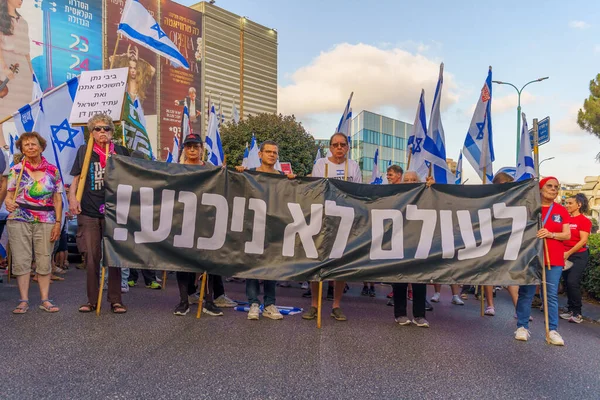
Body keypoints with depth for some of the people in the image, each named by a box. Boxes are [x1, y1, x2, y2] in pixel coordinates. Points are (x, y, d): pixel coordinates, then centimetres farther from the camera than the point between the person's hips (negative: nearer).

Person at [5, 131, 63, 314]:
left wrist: (58, 222, -1)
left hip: (45, 222, 0)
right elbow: (9, 195, 5)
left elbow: (57, 199, 5)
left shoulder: (53, 171, 6)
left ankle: (45, 300, 10)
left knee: (44, 261, 3)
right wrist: (8, 203, -20)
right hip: (19, 221, 0)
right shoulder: (16, 170, 5)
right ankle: (23, 300, 9)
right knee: (21, 260, 1)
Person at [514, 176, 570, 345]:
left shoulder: (562, 211, 7)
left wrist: (551, 234, -14)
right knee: (526, 293, 2)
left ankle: (552, 330, 8)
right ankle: (522, 327, 12)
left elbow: (567, 235, 3)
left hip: (554, 259, 2)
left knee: (552, 295, 2)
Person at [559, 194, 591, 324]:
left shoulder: (584, 220, -7)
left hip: (579, 255, -5)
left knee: (573, 282, -12)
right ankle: (570, 310, 21)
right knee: (567, 283, 9)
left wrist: (568, 253, -18)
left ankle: (577, 313, 1)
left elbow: (583, 240, -14)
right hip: (565, 255, 5)